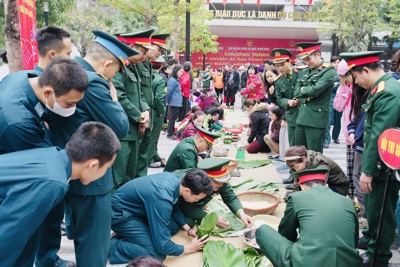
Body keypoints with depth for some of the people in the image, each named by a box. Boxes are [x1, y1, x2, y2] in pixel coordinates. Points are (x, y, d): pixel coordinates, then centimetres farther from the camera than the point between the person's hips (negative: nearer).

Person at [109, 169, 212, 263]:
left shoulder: (175, 179, -10)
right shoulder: (162, 200, -35)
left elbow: (174, 207, 13)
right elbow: (162, 246, -27)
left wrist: (188, 229, 5)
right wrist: (188, 248, -11)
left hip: (133, 207, 9)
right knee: (157, 253, -18)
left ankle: (126, 233, 10)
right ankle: (110, 246, -7)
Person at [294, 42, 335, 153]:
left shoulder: (328, 71, -9)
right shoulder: (305, 71, 14)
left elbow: (315, 90, -21)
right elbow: (296, 92, 10)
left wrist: (303, 89, -3)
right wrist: (307, 95, -8)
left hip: (316, 119, -7)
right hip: (301, 117, 7)